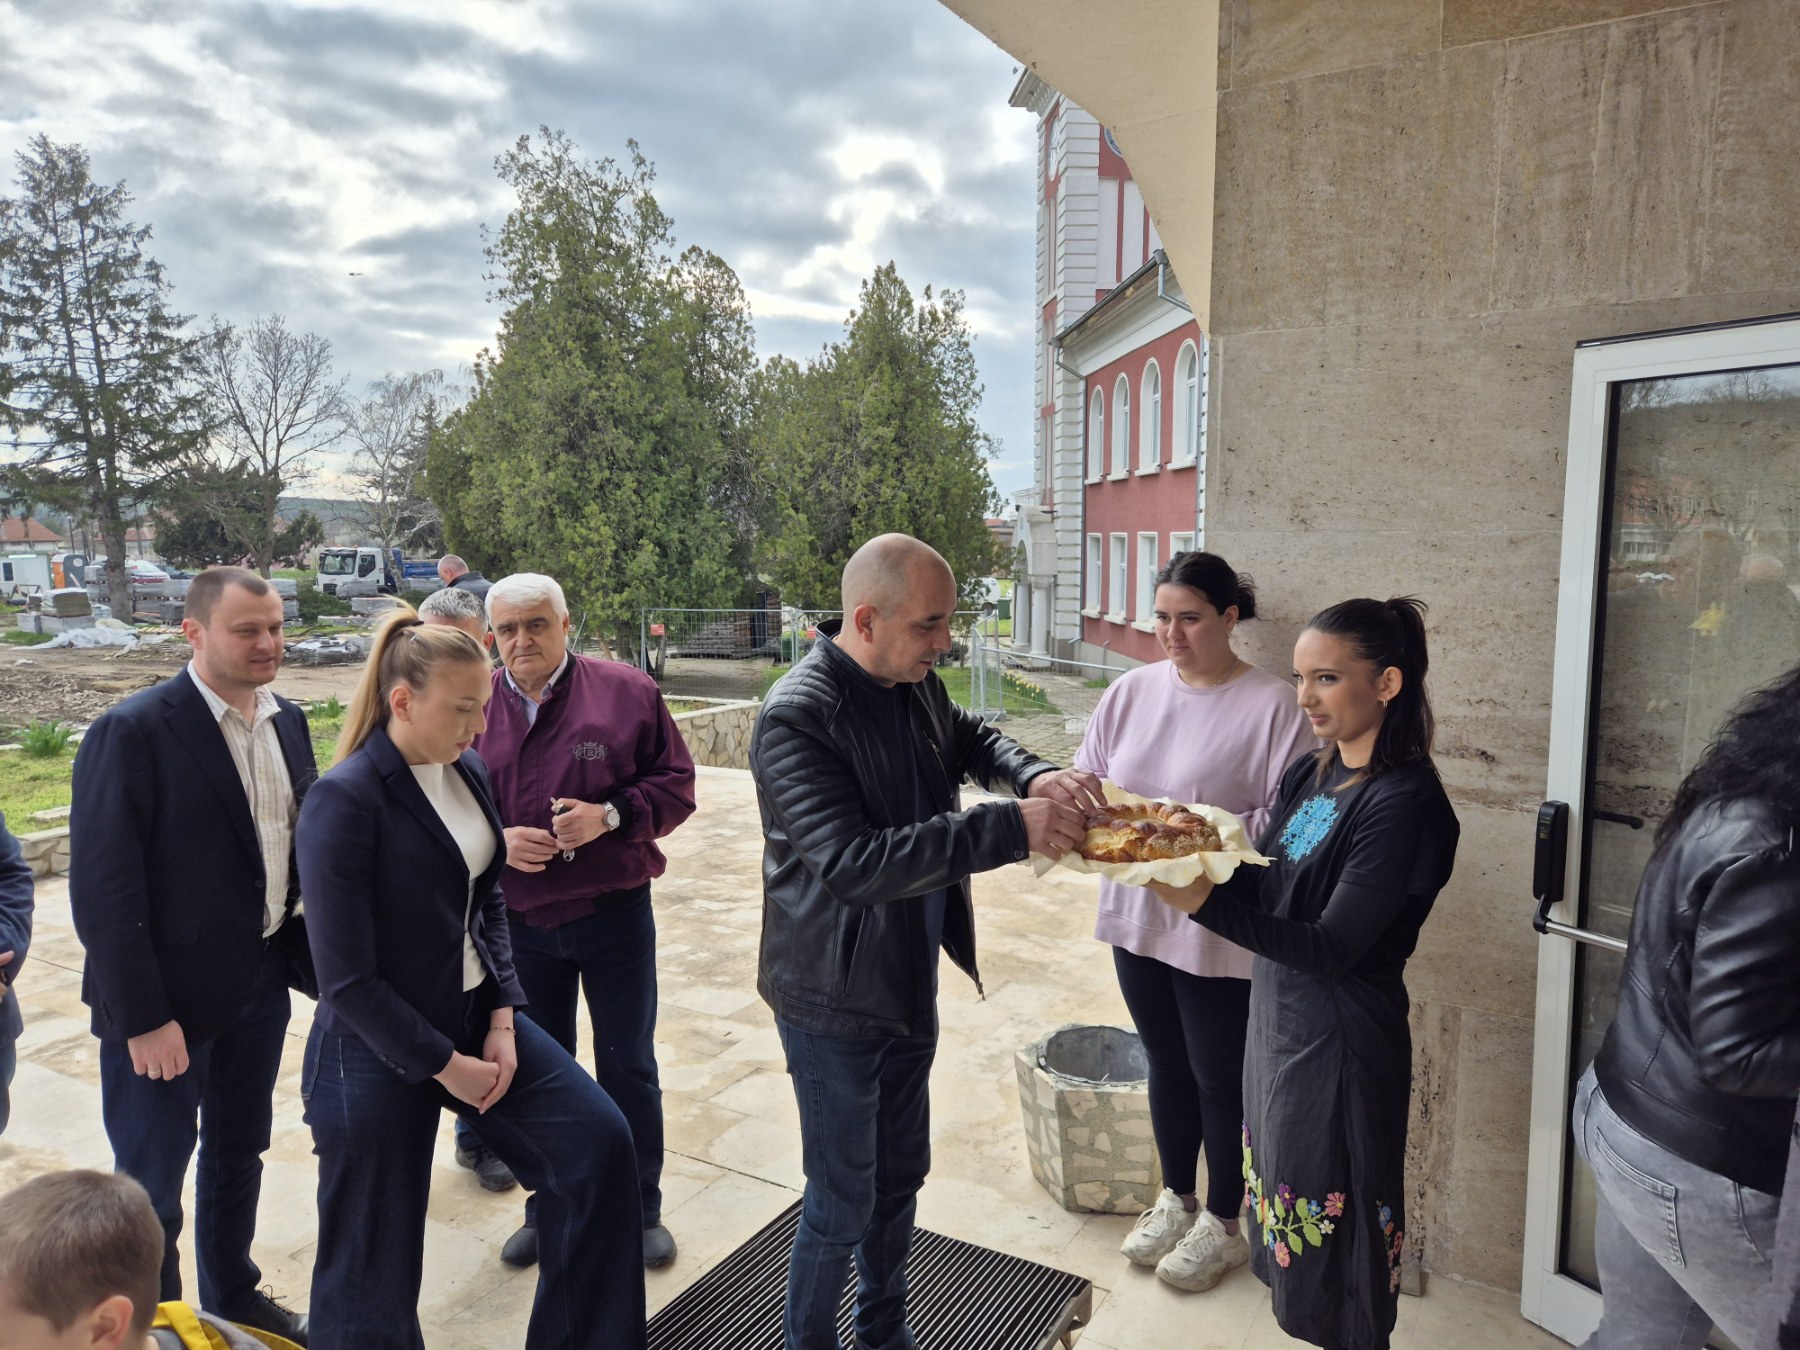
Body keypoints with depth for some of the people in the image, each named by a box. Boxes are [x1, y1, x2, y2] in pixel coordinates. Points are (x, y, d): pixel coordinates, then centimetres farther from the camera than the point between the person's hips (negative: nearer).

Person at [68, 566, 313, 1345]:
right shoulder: (132, 731, -17)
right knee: (151, 1188, 10)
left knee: (239, 1155, 23)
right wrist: (142, 1018, -18)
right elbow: (103, 889, -18)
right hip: (167, 997, -6)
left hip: (262, 982, 6)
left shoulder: (286, 722, 3)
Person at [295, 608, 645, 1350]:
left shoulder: (469, 773, -1)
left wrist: (503, 1019, -2)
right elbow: (347, 979, -20)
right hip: (378, 1051, -6)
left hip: (474, 1016, 7)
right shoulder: (344, 799, -21)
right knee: (376, 1261, 10)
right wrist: (445, 1065, -14)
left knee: (597, 1139, 2)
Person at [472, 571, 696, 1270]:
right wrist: (495, 840, -15)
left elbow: (675, 784, -4)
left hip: (615, 915, -2)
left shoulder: (627, 692, -7)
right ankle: (548, 1211, 37)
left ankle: (641, 1209, 31)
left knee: (630, 1069, 12)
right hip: (519, 923, 2)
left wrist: (612, 815, -20)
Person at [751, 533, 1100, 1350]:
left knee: (900, 1176, 23)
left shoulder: (917, 684, -2)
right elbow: (853, 862, -33)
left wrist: (1036, 776, -6)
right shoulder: (797, 715, -26)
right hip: (835, 1003, -8)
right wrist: (1010, 829, -35)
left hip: (910, 985, 8)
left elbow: (970, 739, 17)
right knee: (843, 1204, 8)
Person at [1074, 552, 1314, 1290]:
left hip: (1220, 930, -5)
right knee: (1166, 1064, 21)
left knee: (1220, 1080, 12)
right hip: (1136, 916, 5)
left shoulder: (1271, 704, -14)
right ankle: (1176, 1199, 43)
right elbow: (1086, 777, 7)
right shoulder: (1132, 690, 3)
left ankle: (1223, 1223, 35)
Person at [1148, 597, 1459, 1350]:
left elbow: (1330, 948, -22)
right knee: (1287, 1226, 20)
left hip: (1338, 1046, -7)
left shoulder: (1404, 803, -19)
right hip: (1276, 1021, 8)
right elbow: (1263, 892, 6)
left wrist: (1203, 901, -33)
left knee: (1333, 1229, 9)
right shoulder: (1308, 776, 5)